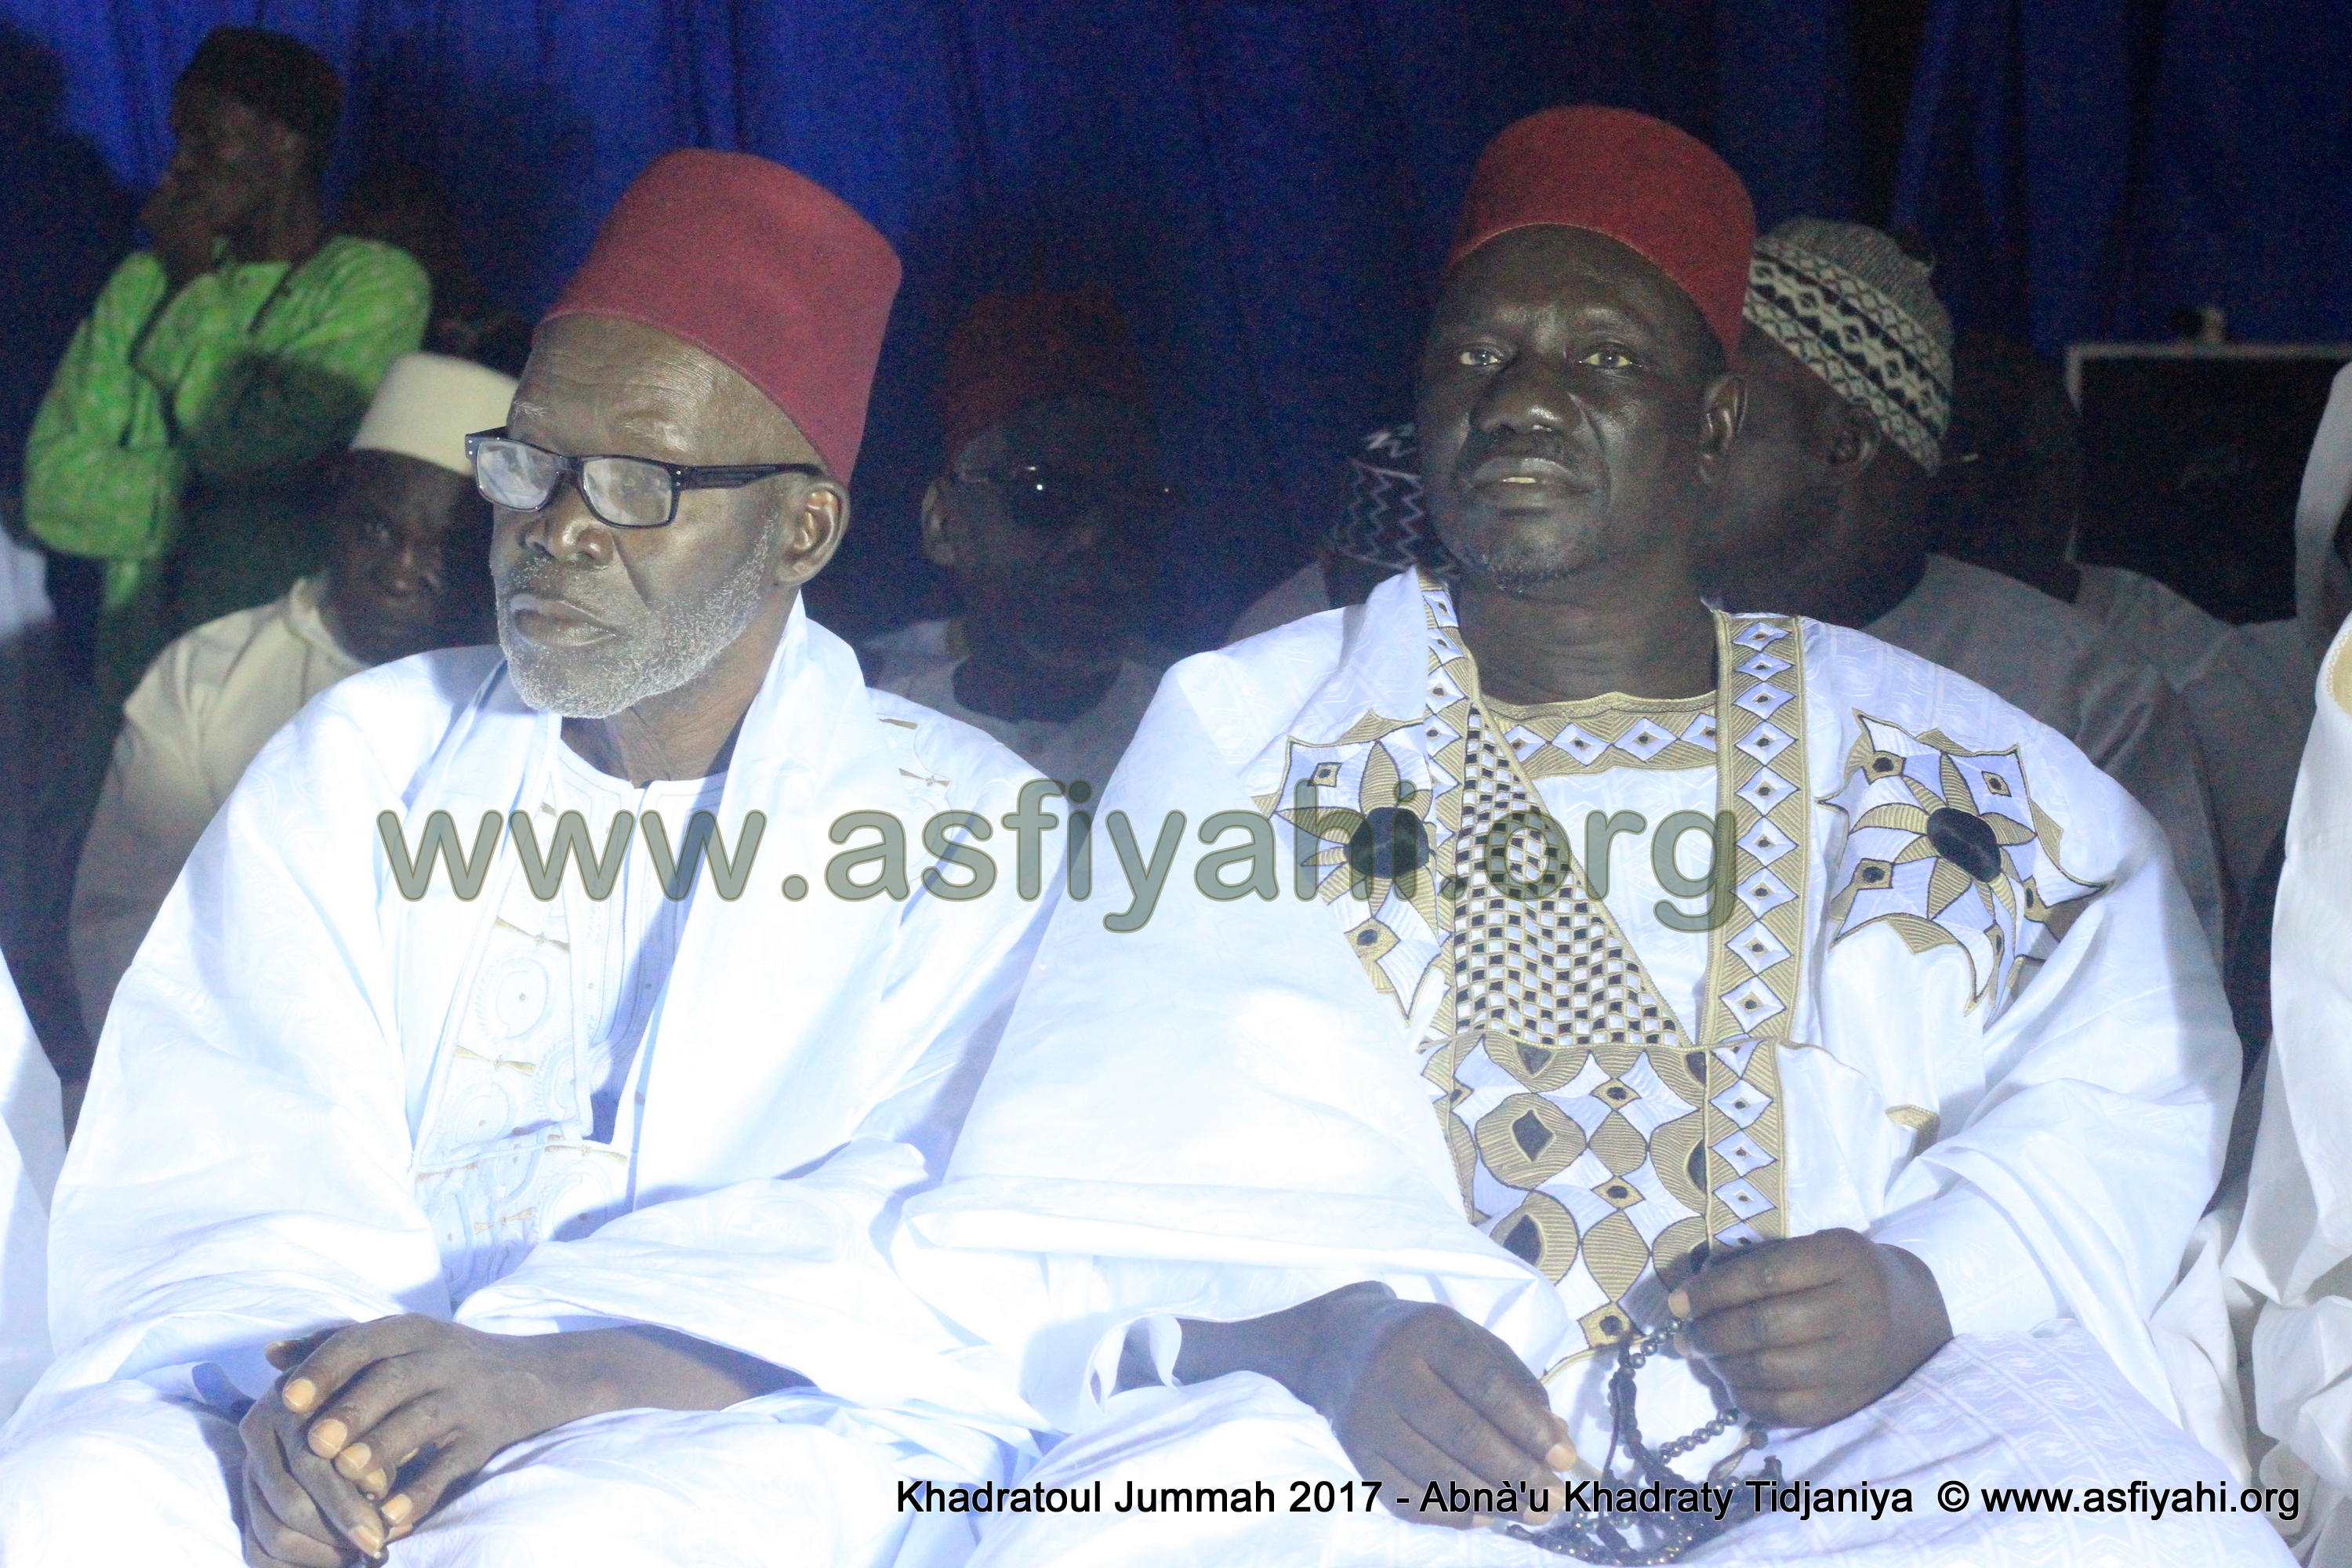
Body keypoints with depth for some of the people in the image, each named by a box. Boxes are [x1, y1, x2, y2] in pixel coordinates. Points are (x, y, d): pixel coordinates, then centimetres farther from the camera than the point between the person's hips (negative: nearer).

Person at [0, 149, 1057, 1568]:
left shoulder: (975, 824, 10)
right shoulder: (360, 758, 20)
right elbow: (212, 1164, 6)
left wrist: (559, 1367, -22)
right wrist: (296, 1374, -18)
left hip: (738, 1429, -2)